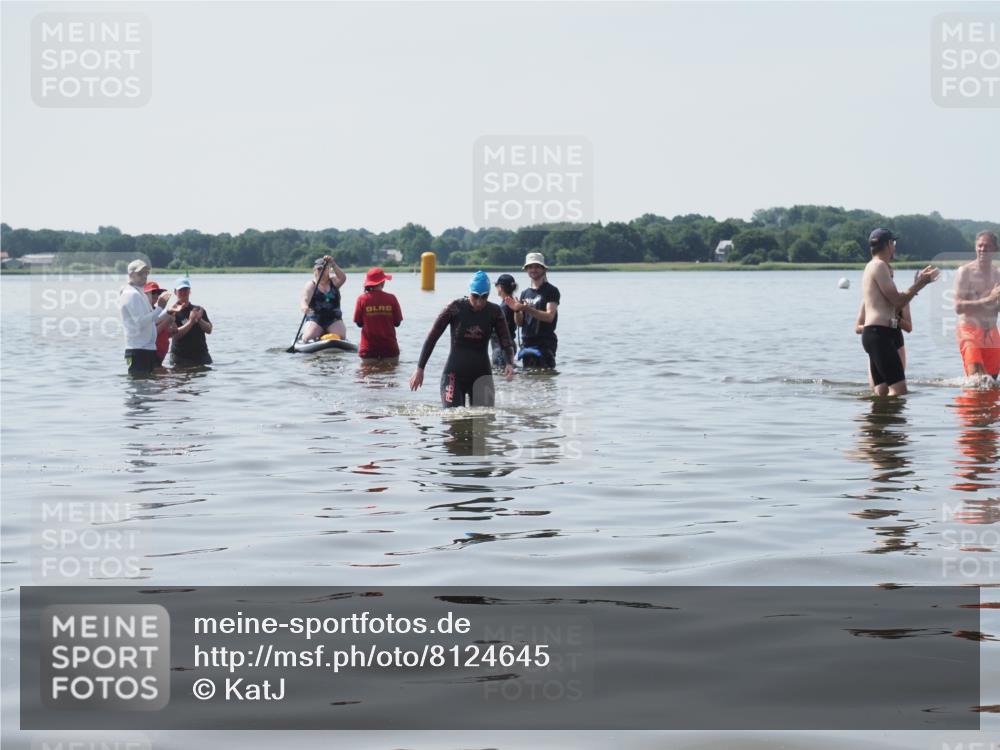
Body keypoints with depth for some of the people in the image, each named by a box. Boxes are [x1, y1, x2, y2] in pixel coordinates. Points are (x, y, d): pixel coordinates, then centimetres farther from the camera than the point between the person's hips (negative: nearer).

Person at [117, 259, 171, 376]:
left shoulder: (139, 293, 19)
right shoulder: (131, 294, -12)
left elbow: (151, 319, 20)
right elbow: (141, 321, -22)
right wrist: (159, 308, -21)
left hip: (148, 348, 10)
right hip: (138, 350, -10)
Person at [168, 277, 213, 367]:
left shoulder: (199, 310, 12)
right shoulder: (173, 312, -2)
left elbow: (209, 330, 4)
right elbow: (176, 334, -14)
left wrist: (199, 319, -14)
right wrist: (191, 322, -22)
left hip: (201, 356, 4)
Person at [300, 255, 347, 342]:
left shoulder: (333, 282, 9)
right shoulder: (311, 284, 2)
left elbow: (343, 278, -14)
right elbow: (305, 299, -14)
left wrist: (333, 264, -26)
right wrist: (304, 307, -38)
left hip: (333, 319, 1)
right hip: (315, 319, -1)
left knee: (341, 336, -24)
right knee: (308, 337, -25)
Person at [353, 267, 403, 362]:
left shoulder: (362, 299, -5)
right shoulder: (391, 298, -4)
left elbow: (358, 323, 1)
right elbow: (397, 322, 1)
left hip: (368, 347, 0)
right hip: (389, 347, 0)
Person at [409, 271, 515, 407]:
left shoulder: (494, 312, -4)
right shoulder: (456, 308, -10)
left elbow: (506, 341, -5)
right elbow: (432, 337, -4)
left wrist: (510, 363, -26)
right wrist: (420, 368, -5)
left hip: (481, 374, 2)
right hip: (454, 374, -2)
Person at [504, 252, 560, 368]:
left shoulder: (551, 291, -1)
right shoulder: (525, 293, 17)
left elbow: (549, 316, -14)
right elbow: (519, 322, 14)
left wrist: (527, 309, -23)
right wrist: (516, 310, -7)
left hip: (545, 344, -6)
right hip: (527, 344, 6)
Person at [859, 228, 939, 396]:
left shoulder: (872, 267, 23)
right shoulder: (879, 265, -8)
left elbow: (895, 305, 24)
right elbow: (897, 300, -11)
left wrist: (919, 283, 26)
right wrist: (919, 284, 1)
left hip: (871, 333, 11)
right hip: (880, 333, -11)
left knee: (882, 392, 7)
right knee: (899, 389, -16)